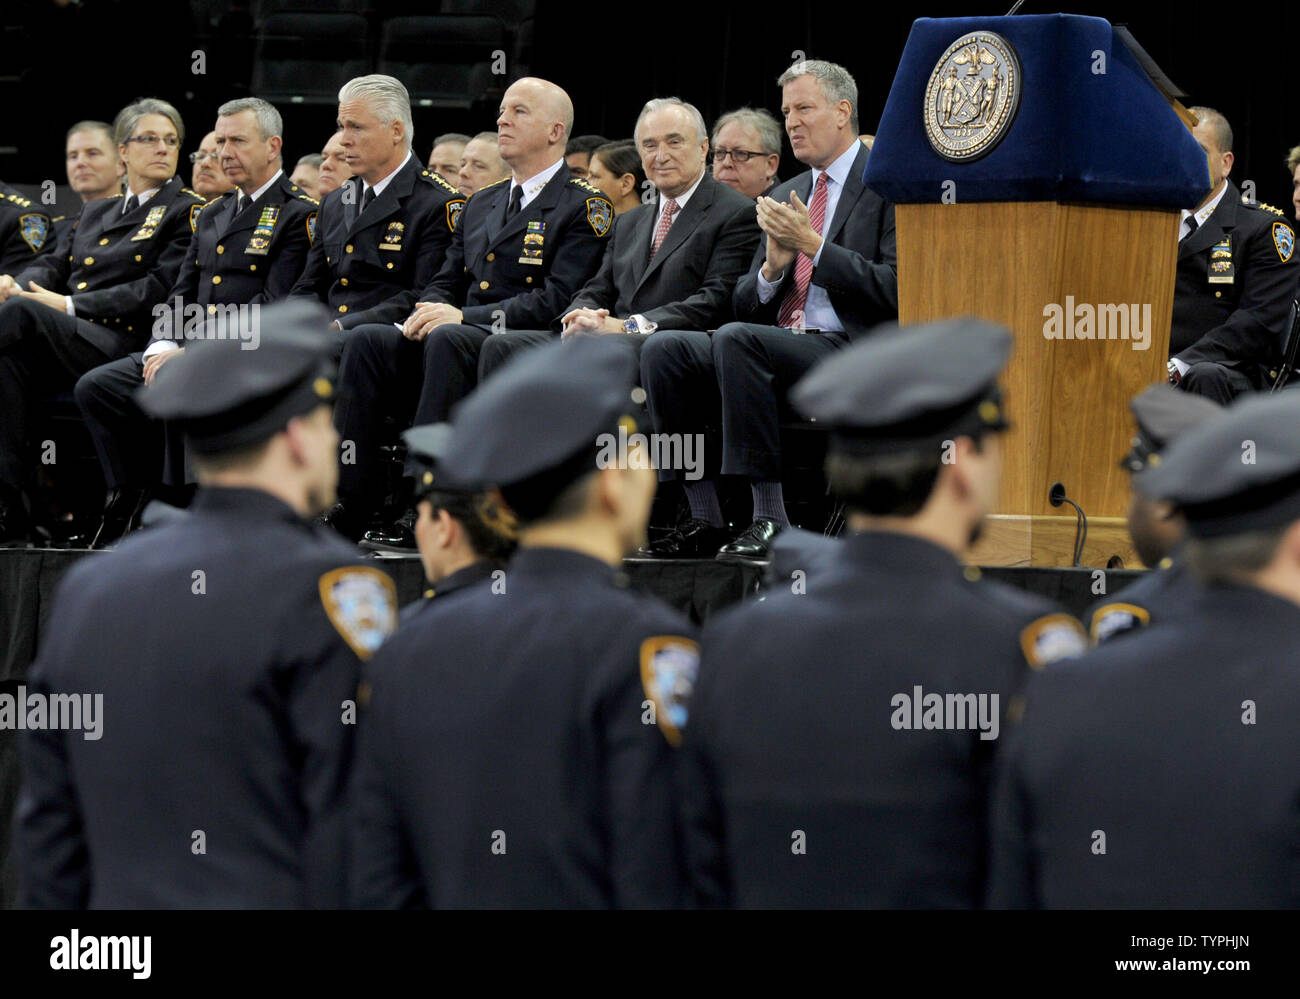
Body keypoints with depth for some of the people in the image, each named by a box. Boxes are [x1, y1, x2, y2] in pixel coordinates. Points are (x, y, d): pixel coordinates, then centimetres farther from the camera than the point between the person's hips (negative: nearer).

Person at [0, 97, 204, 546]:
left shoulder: (187, 212, 7)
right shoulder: (97, 212, 30)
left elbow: (160, 289, -5)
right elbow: (56, 264, 22)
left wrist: (71, 305, -11)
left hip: (120, 343, -6)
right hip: (63, 342, 6)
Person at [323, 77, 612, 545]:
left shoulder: (585, 206, 0)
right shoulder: (481, 204, 25)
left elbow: (557, 300, -11)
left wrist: (463, 317, -19)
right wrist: (428, 312, -3)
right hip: (452, 343, 7)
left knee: (447, 341, -37)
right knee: (365, 340, -19)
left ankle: (419, 510, -40)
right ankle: (354, 503, -24)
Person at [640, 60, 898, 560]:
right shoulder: (786, 195, 23)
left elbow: (896, 292, -12)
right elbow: (745, 305, 20)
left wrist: (812, 245, -14)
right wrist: (774, 266, -3)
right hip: (777, 348, 8)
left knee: (736, 339, -33)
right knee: (664, 348, -14)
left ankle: (769, 519, -31)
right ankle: (703, 520, -15)